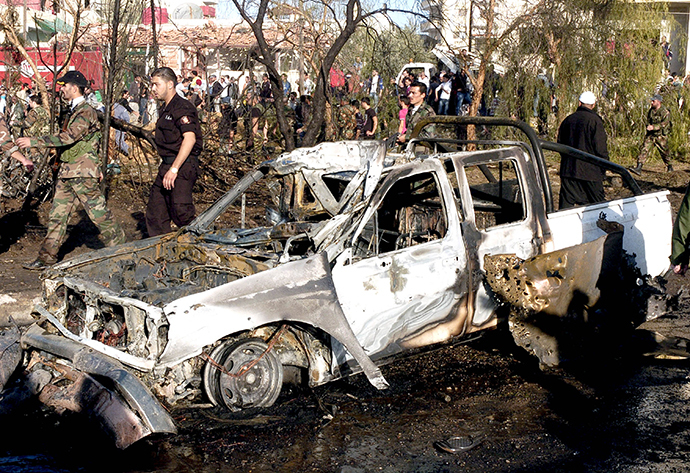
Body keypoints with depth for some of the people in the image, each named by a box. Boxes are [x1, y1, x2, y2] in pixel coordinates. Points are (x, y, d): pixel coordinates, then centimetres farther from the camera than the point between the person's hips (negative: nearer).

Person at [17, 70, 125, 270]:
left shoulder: (85, 112, -15)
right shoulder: (76, 111, 17)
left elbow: (68, 137, -27)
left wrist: (34, 141, -27)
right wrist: (96, 167, 26)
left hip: (83, 173, -10)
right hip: (67, 171, 10)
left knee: (98, 212, -2)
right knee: (57, 214, 8)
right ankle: (47, 257, 11)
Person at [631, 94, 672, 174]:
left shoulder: (665, 112, -14)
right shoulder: (651, 110, 7)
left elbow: (664, 123, -24)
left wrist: (653, 127, -33)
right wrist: (649, 126, 4)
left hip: (661, 136, -5)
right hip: (650, 135, 5)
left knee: (664, 153, 10)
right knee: (644, 150, -10)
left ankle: (669, 167, 34)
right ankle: (638, 168, -18)